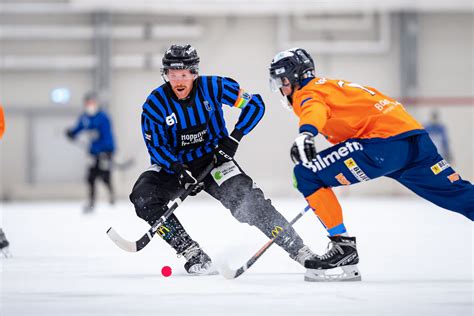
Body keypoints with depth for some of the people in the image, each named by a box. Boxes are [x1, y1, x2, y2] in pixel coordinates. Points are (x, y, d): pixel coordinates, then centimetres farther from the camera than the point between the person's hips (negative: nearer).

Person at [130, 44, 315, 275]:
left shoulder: (212, 87, -17)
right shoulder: (155, 104, -16)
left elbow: (255, 104, -11)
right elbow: (156, 147, -12)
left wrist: (233, 138, -19)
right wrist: (180, 170, -29)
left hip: (213, 158, -1)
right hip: (174, 163, 1)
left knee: (244, 198, -23)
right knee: (143, 197, -24)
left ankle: (298, 249, -16)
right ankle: (192, 255, -22)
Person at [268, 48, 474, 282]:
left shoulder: (307, 93, 5)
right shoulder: (332, 86, 33)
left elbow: (315, 111, -20)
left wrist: (306, 133, -42)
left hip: (384, 141, -9)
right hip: (413, 131, 9)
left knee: (307, 175, -8)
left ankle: (344, 247, -7)